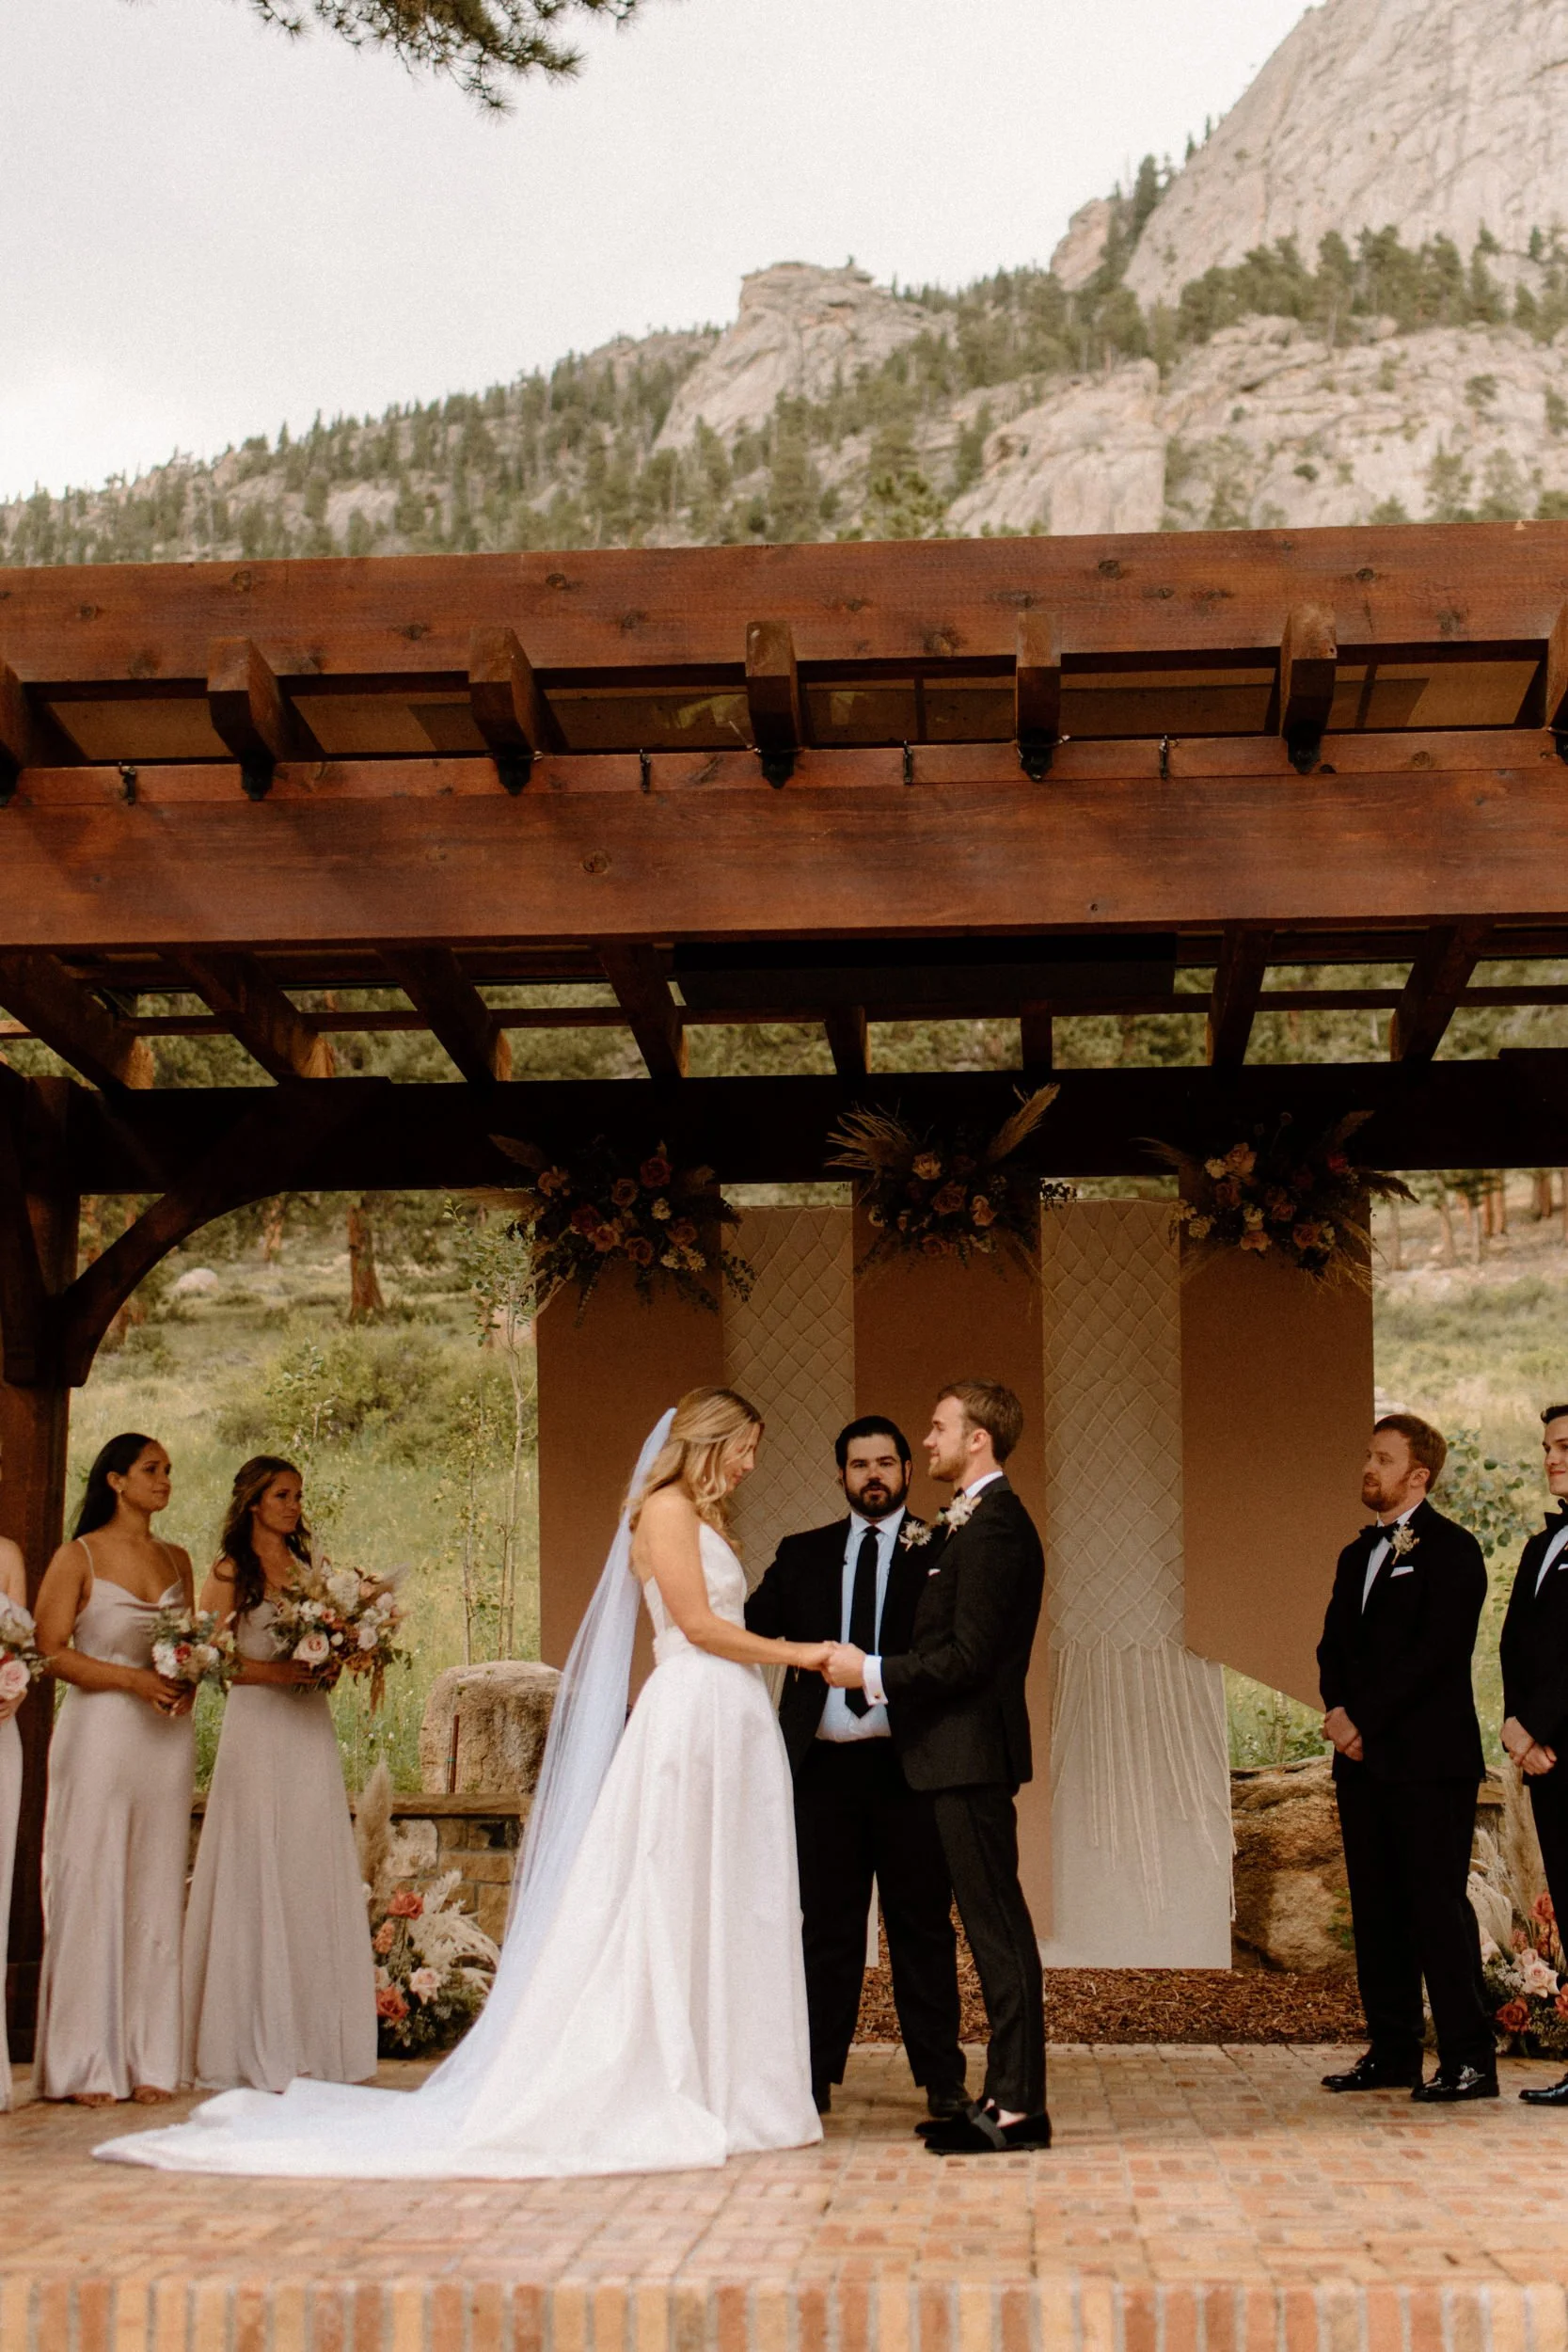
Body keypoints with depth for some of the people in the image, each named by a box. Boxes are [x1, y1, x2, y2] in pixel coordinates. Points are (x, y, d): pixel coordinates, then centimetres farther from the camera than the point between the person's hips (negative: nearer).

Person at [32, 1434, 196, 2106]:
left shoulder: (176, 1560, 15)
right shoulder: (79, 1557, -1)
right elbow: (49, 1651, -6)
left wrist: (188, 1682, -2)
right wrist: (133, 1679, -16)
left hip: (166, 1738, 5)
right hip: (98, 1732, -5)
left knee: (155, 1895, 4)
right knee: (91, 1891, -4)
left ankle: (148, 2062, 8)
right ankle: (86, 2064, 1)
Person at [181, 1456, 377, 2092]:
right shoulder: (230, 1574, 0)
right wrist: (274, 1671, -15)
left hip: (311, 1735, 5)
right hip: (256, 1734, -5)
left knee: (316, 1880, 3)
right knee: (257, 1879, -5)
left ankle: (314, 2042, 7)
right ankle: (253, 2046, 0)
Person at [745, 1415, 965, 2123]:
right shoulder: (802, 1555, 14)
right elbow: (751, 1628, 4)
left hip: (907, 1765, -2)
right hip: (825, 1765, 3)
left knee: (922, 1925, 4)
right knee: (825, 1927, 8)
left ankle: (940, 2077, 11)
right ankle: (816, 2075, 14)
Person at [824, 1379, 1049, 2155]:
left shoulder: (993, 1527, -16)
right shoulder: (968, 1524, 17)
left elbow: (968, 1656, -21)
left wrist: (872, 1672, -16)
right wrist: (873, 1668, 12)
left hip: (971, 1752, -11)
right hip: (960, 1751, 11)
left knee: (997, 1925, -7)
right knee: (992, 1924, 12)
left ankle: (1017, 2106, -3)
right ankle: (1007, 2095, 18)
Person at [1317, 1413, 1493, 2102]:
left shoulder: (1451, 1550, -6)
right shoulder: (1357, 1555, 19)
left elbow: (1437, 1651, -15)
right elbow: (1334, 1645, 16)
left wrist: (1365, 1718, -14)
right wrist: (1339, 1711, -4)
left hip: (1428, 1760, -8)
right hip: (1364, 1759, 8)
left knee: (1438, 1905, -8)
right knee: (1377, 1909, 9)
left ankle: (1468, 2058, -5)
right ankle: (1392, 2051, 15)